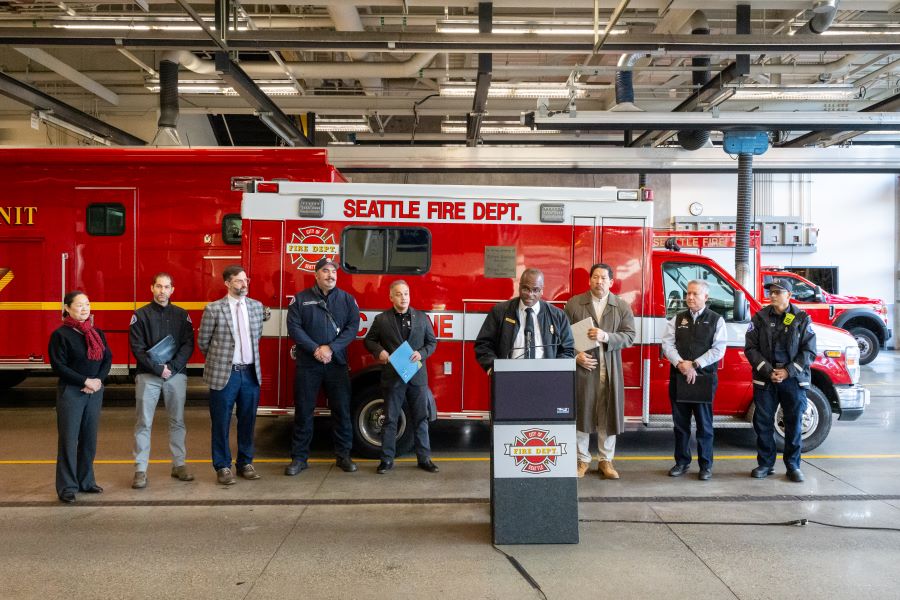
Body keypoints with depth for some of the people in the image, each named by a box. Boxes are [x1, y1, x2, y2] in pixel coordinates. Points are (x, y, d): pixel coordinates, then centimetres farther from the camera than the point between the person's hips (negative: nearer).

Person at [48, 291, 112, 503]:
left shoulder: (97, 333, 9)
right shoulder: (60, 335, -7)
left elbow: (107, 358, 9)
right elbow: (59, 366, -12)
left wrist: (99, 380, -8)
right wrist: (85, 381, -15)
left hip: (95, 392, 5)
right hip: (70, 392, -5)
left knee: (89, 438, 10)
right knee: (69, 440, -1)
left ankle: (86, 481, 21)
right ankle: (67, 487, 6)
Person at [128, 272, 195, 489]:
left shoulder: (182, 315, 7)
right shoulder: (141, 315, 1)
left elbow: (188, 345, 1)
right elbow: (137, 348, -5)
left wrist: (172, 367, -12)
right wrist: (158, 368, -14)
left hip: (176, 375, 2)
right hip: (148, 376, -2)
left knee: (177, 421, 8)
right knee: (144, 423, 1)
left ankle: (179, 465, 18)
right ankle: (140, 470, 5)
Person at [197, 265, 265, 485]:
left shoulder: (257, 306, 5)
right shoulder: (213, 309, -7)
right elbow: (203, 341, 3)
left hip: (251, 373, 4)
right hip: (223, 374, -4)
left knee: (247, 421, 12)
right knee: (221, 423, 6)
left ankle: (245, 463, 26)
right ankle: (223, 467, 19)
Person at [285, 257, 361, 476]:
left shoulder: (347, 299, 6)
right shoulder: (301, 298, 2)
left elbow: (353, 327, -2)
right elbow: (294, 327, -5)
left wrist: (331, 348, -14)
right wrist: (315, 350, -14)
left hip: (337, 364, 1)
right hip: (307, 365, -1)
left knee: (342, 410, 6)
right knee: (303, 411, 5)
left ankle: (343, 455, 19)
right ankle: (299, 457, 16)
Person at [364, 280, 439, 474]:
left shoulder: (422, 318, 7)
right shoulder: (381, 319, 3)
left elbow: (432, 342, 10)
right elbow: (369, 340, 11)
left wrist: (422, 353, -9)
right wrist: (379, 351, -9)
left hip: (417, 376, 1)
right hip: (392, 376, -1)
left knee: (420, 418, 7)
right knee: (390, 419, 5)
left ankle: (424, 458, 16)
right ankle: (387, 459, 13)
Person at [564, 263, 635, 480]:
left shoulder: (622, 306, 5)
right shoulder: (574, 303, 3)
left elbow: (629, 336, -2)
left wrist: (606, 336, -18)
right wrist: (575, 356, -10)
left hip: (610, 371, 1)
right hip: (582, 367, -1)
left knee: (608, 415, 7)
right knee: (581, 413, 6)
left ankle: (606, 461, 22)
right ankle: (582, 460, 20)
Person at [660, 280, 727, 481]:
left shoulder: (716, 320, 2)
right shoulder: (677, 319, 9)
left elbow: (718, 349, -7)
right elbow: (668, 343, 1)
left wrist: (695, 365, -15)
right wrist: (680, 364, -15)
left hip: (704, 378, -3)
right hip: (678, 377, 3)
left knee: (704, 423, 3)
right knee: (680, 422, 9)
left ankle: (706, 465, 14)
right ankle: (682, 462, 21)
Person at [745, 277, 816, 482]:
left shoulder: (802, 319, 1)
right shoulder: (760, 318, 2)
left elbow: (809, 351, -1)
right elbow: (751, 348, -1)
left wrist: (789, 371, -12)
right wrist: (768, 371, -12)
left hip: (794, 379, -1)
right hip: (765, 380, 1)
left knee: (794, 423, 5)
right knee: (763, 422, 4)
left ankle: (793, 465, 18)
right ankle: (765, 464, 16)